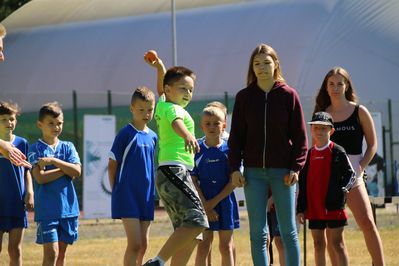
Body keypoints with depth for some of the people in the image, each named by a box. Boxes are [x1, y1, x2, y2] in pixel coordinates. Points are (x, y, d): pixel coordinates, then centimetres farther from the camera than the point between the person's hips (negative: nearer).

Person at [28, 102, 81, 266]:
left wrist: (54, 161, -12)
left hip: (68, 207, 4)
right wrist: (66, 169, -8)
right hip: (46, 209, -4)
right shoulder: (36, 149, -1)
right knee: (51, 252, -10)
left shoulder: (68, 147, 10)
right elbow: (40, 177, -14)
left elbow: (77, 171, -5)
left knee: (62, 252, 9)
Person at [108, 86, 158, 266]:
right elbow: (112, 165, -4)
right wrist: (117, 192, -6)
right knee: (135, 244, -12)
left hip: (146, 196, 6)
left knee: (143, 245, 10)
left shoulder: (152, 137, 10)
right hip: (127, 196, -6)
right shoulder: (126, 134, -8)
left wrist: (151, 193, 13)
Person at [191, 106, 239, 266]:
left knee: (226, 246, 4)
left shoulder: (230, 149, -1)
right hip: (203, 203, 0)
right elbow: (193, 181, -3)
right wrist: (205, 206, -12)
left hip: (225, 202, 0)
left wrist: (214, 201, -12)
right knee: (203, 246, -1)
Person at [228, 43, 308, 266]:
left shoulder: (288, 95, 0)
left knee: (288, 230, 2)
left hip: (283, 170, -2)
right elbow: (236, 136, 7)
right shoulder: (244, 97, 6)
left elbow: (300, 135, 0)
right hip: (254, 172, 2)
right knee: (258, 232, 2)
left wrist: (296, 167, -8)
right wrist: (235, 168, -2)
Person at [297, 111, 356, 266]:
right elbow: (303, 183, 12)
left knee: (336, 244, -3)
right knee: (318, 244, 9)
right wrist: (301, 209, 8)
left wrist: (342, 190, -20)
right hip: (314, 207, 5)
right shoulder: (310, 154, 10)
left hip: (333, 207, -5)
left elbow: (350, 174, -3)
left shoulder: (337, 152, -4)